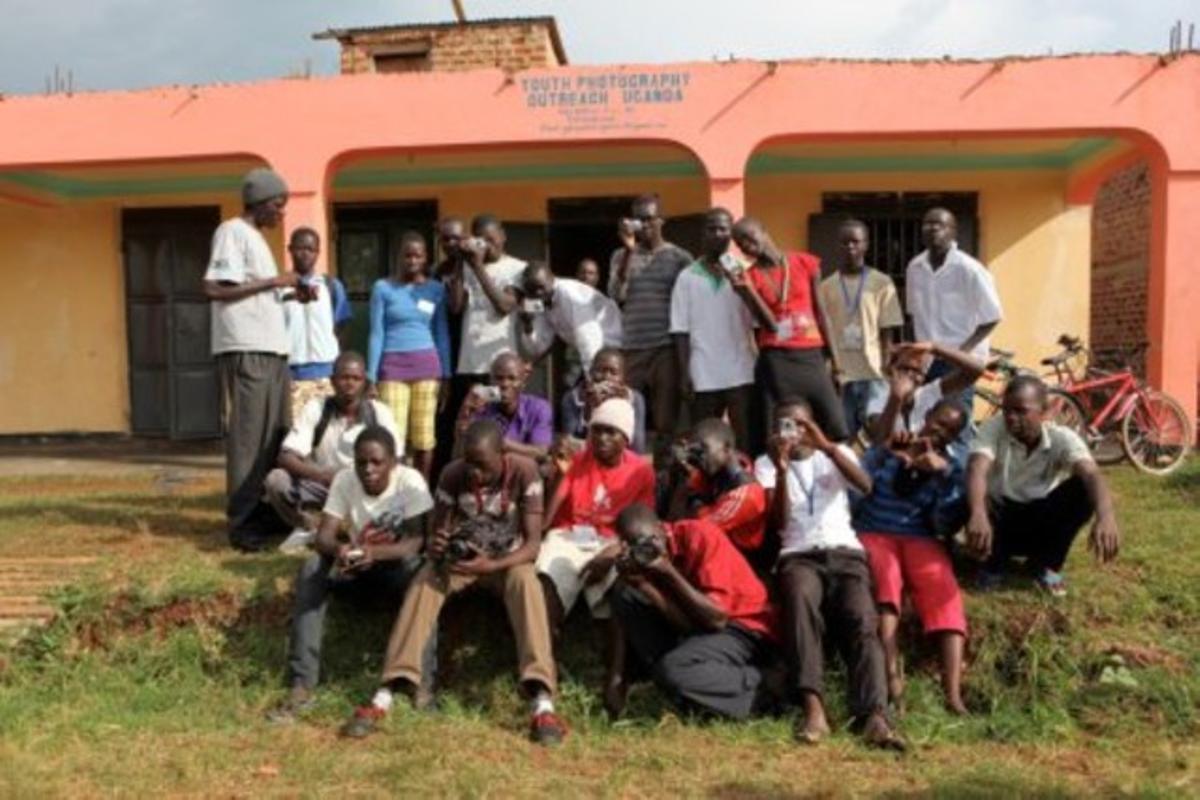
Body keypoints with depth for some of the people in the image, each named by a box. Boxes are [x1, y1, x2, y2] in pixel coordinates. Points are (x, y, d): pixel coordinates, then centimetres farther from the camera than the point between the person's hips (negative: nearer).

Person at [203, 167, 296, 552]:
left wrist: (288, 294, 10)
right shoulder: (232, 231, -6)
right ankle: (243, 523, -2)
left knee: (275, 436, 10)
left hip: (271, 350, 9)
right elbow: (215, 288, -17)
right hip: (246, 351, -9)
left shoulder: (255, 237, 22)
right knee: (248, 438, -7)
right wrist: (274, 281, -14)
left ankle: (269, 514, 18)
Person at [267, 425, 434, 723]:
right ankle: (302, 685, -27)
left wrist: (375, 552, -45)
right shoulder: (344, 479, -11)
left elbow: (415, 541, -26)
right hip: (358, 569, 3)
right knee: (312, 568, -25)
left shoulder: (410, 481, -19)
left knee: (418, 571, -37)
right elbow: (323, 536, -17)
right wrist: (338, 549, -41)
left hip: (397, 568, -3)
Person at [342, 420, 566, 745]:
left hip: (507, 558, -2)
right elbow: (437, 535, -12)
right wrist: (435, 548, -37)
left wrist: (492, 565, -41)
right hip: (461, 555, 2)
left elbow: (533, 543, -24)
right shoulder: (453, 474, -18)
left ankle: (543, 704, -42)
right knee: (423, 584, -29)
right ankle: (384, 697, -33)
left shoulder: (524, 471, -23)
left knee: (527, 582, -36)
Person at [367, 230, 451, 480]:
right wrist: (371, 376, -3)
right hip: (393, 366, -1)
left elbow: (442, 335, 10)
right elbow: (377, 334, 2)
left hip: (427, 365, 1)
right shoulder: (383, 288, 3)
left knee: (424, 438, 2)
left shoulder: (436, 289, 8)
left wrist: (446, 376, 5)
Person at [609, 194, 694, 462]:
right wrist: (629, 251, -8)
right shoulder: (621, 256, 12)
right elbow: (616, 296, -4)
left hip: (667, 348, -1)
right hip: (630, 349, 2)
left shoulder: (679, 257, 6)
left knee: (666, 422, -1)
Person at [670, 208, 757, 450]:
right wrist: (684, 372, -3)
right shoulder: (687, 277, 6)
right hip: (703, 374, 1)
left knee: (743, 435, 1)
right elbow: (680, 329, 2)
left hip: (741, 371, 0)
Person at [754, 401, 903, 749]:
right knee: (799, 600, -37)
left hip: (845, 552, 2)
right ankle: (813, 708, -47)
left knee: (862, 621, -27)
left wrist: (827, 446, -17)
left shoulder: (836, 454, 20)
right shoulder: (766, 462, 18)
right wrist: (781, 471, -11)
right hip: (799, 555, -1)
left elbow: (865, 485, -4)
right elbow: (776, 524, 3)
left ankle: (874, 716, -42)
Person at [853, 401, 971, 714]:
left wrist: (944, 475, -11)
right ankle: (892, 677, -49)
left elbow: (947, 526, -1)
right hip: (873, 534, -1)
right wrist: (885, 452, -14)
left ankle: (953, 693, -43)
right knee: (886, 574, -35)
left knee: (942, 585, -30)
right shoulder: (888, 448, 11)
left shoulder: (951, 467, 14)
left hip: (919, 539, 2)